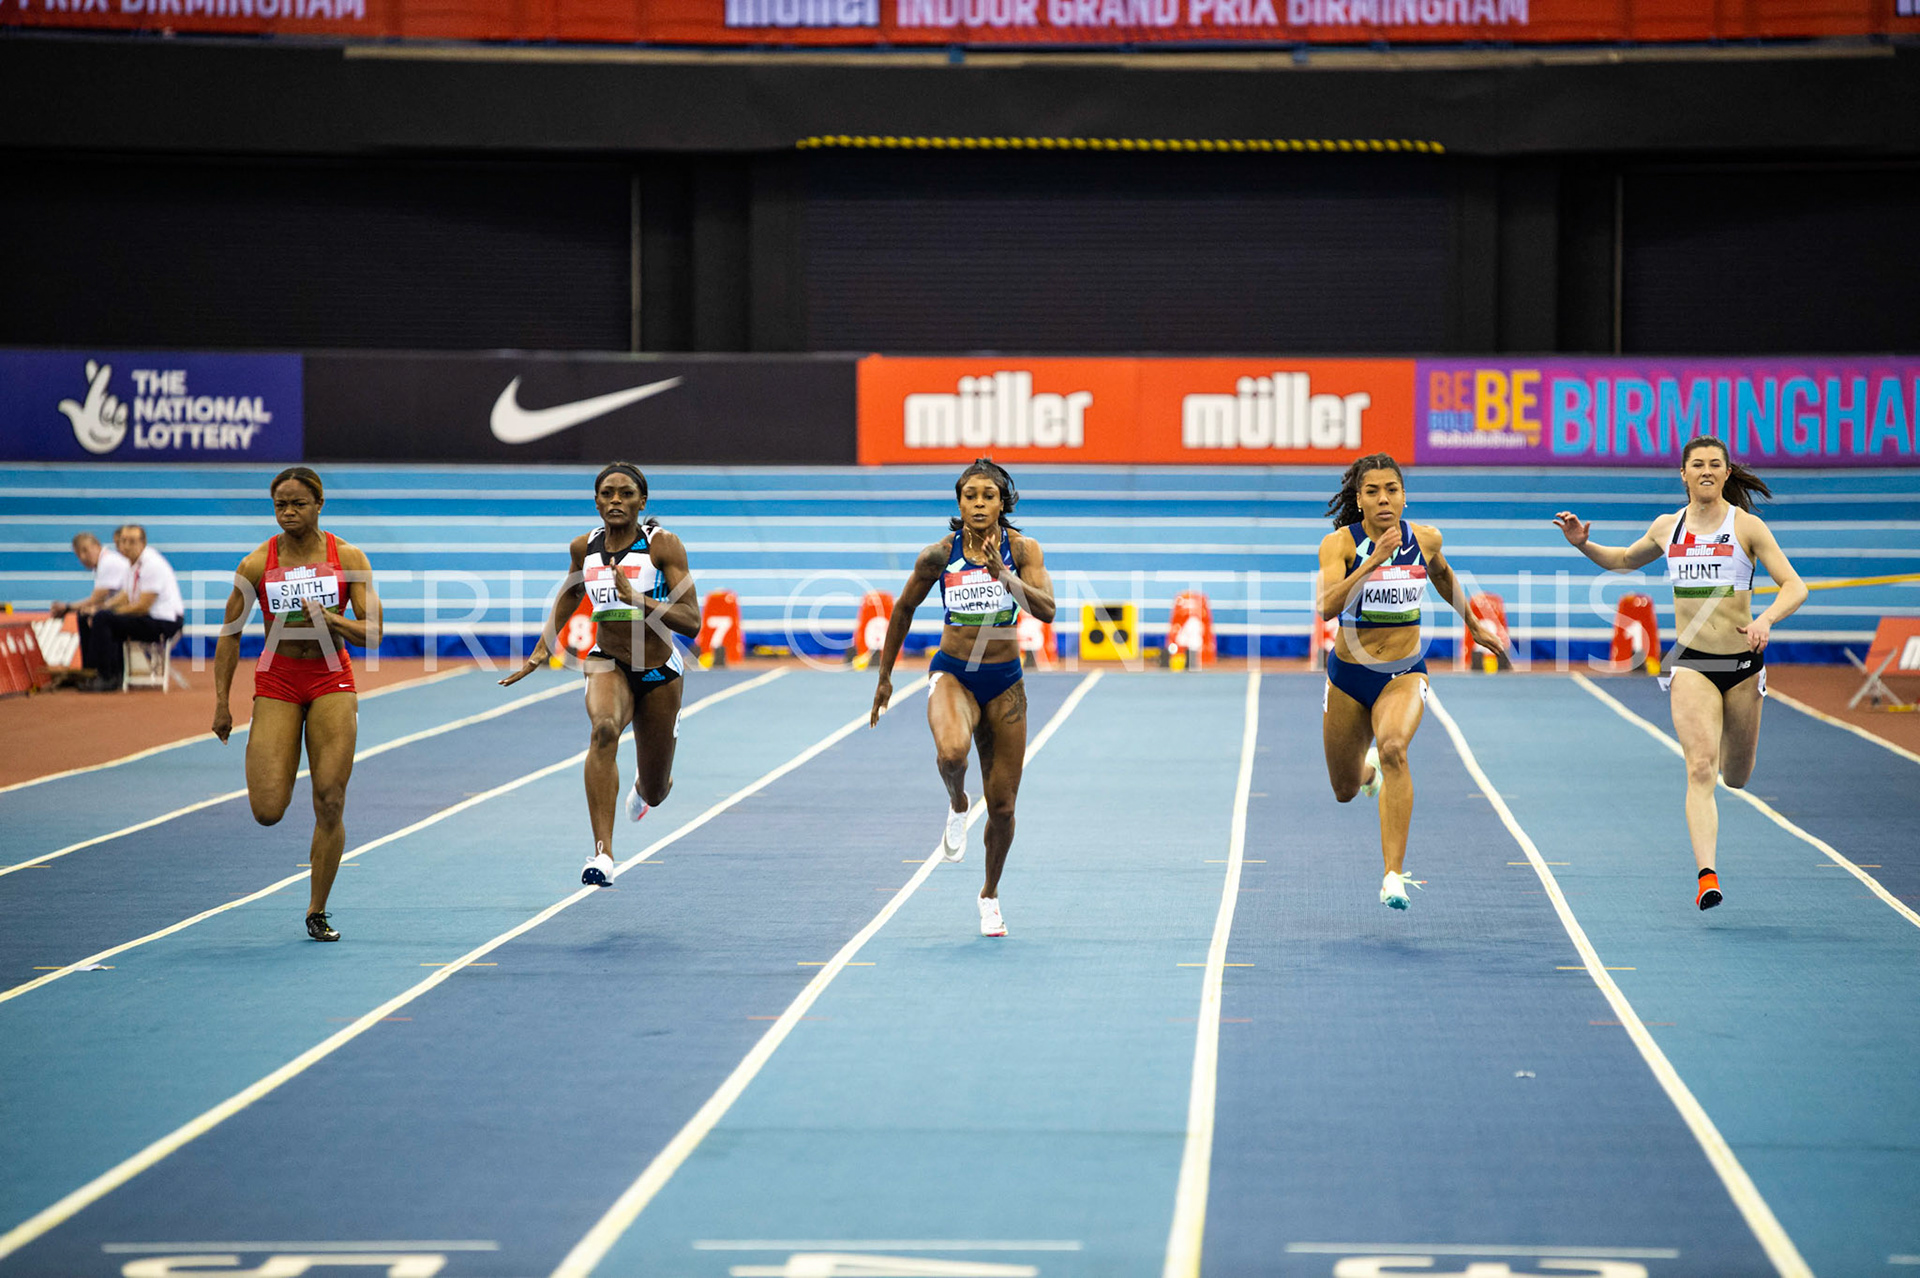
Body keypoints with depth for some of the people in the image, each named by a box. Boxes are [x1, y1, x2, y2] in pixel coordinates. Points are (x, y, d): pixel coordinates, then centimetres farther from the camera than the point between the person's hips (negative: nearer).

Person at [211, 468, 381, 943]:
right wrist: (221, 701, 2)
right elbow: (230, 635, 4)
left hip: (332, 680, 0)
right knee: (267, 811, -10)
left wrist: (327, 618, -24)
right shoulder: (257, 565, -4)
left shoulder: (348, 559, -4)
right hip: (276, 682, 0)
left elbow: (371, 634, -7)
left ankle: (317, 912, 9)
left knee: (330, 804, -6)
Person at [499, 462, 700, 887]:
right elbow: (568, 596, 21)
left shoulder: (663, 545, -14)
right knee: (604, 728, -35)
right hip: (608, 664, 1)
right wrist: (542, 650, 13)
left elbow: (691, 622, -21)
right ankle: (602, 854, -41)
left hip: (659, 673, -1)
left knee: (655, 793, 12)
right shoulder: (584, 548, -2)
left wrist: (637, 599, -32)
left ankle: (644, 784, 56)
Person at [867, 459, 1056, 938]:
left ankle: (990, 895, 30)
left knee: (1002, 806, 6)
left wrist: (1003, 574, -33)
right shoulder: (939, 555, -7)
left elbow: (1046, 609, -20)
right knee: (951, 752, -36)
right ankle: (957, 807, -2)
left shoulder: (1022, 549, -7)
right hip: (953, 674, -1)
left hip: (1004, 682, 1)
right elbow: (903, 611, 8)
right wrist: (884, 676, 12)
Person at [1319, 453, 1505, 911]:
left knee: (1393, 748, -32)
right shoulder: (1340, 543, -14)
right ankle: (1369, 767, 57)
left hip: (1405, 673, 0)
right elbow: (1328, 606, -30)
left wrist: (1473, 624, 27)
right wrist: (1374, 560, -37)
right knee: (1346, 791, 15)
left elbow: (1442, 575, 20)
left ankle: (1394, 875, -33)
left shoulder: (1425, 538, -4)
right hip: (1349, 673, 0)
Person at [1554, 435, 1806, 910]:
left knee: (1736, 777, 15)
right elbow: (1624, 560, 25)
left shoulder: (1747, 527, -5)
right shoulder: (1667, 528, 5)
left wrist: (1766, 619, -29)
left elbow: (1795, 587, -10)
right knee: (1700, 768, -18)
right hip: (1690, 663, 0)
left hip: (1742, 662, 0)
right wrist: (1584, 544, 7)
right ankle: (1706, 876, -24)